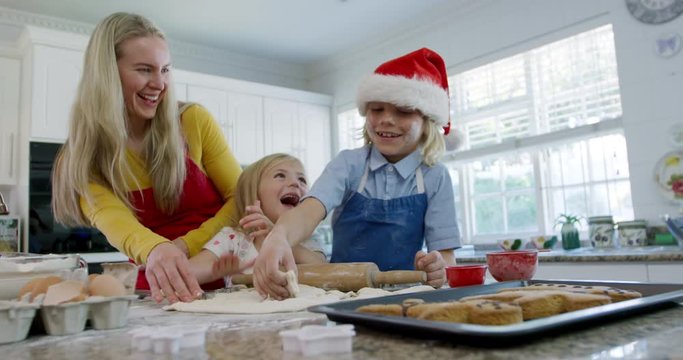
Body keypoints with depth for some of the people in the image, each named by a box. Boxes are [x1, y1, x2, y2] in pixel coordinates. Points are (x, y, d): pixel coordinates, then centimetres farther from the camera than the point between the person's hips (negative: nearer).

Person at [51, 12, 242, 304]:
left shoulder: (194, 121, -4)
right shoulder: (82, 157, -4)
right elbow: (112, 219, -22)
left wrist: (186, 246, -17)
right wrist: (156, 250, -43)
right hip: (159, 290, 2)